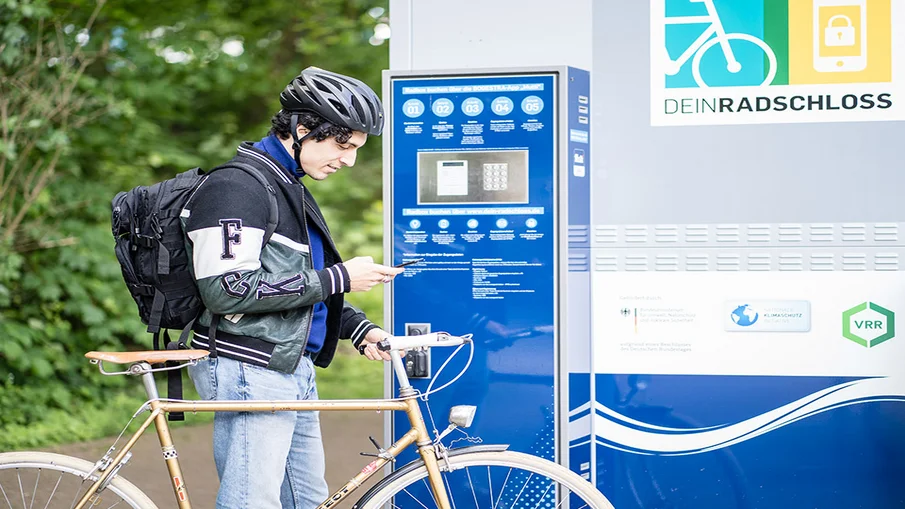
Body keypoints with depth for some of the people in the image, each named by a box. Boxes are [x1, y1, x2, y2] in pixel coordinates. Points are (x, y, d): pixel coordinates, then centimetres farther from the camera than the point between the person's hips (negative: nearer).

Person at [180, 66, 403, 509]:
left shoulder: (290, 187, 17)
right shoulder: (236, 186, -15)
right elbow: (229, 291, -24)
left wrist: (358, 328, 8)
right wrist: (338, 279, -20)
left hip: (292, 370, 10)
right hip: (249, 372, -10)